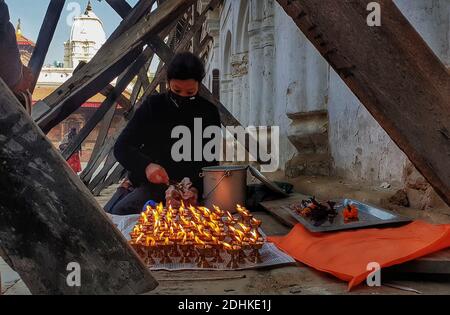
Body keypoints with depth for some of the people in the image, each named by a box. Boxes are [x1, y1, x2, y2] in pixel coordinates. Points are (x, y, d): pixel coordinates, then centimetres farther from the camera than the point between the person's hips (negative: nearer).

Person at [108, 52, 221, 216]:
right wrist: (146, 166, -24)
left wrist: (196, 188, -17)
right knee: (119, 212, -26)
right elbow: (121, 147, -2)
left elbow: (210, 161, 4)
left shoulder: (208, 112, 2)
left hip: (191, 187, -1)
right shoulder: (153, 106, 1)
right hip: (152, 184, 1)